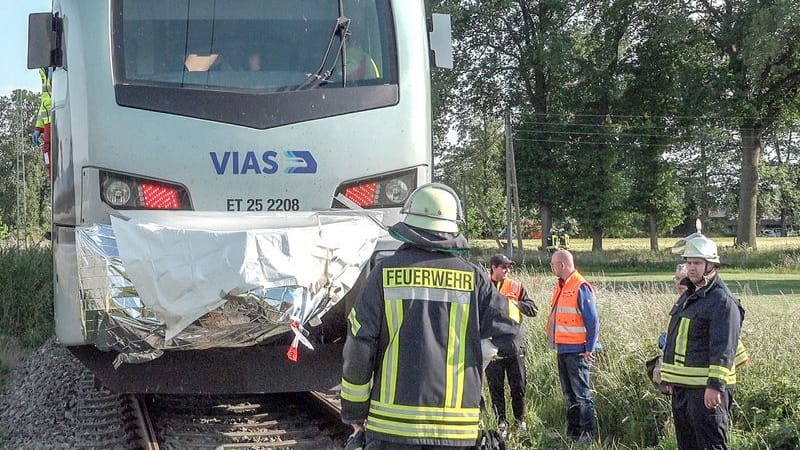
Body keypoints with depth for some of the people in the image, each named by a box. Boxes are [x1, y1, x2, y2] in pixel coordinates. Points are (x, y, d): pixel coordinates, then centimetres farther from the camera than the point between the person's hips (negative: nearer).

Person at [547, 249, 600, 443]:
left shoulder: (581, 288, -15)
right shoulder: (562, 287, 12)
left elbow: (593, 321, -16)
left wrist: (589, 349, -15)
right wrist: (556, 344, 16)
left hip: (578, 351, -9)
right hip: (563, 350, 9)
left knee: (582, 394, -4)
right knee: (569, 394, 14)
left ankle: (589, 434, 2)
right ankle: (572, 433, 22)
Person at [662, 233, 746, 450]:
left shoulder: (723, 301, -14)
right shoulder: (687, 296, 17)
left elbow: (724, 348, -21)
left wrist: (715, 386, -26)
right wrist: (670, 378, 23)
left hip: (707, 387, -10)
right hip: (682, 386, 10)